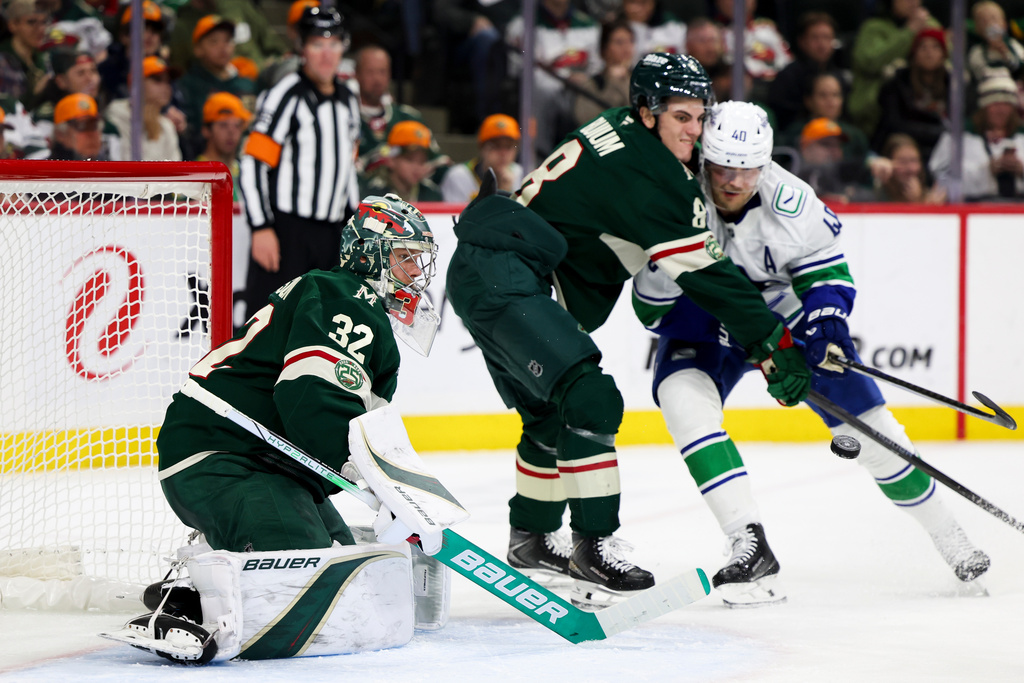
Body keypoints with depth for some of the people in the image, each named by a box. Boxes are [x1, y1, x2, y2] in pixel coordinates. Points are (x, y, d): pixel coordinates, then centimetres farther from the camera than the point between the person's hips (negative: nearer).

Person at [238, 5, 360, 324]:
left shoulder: (348, 101, 14)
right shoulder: (286, 95, -11)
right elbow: (252, 165, -15)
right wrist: (261, 227, -20)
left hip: (331, 236, 7)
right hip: (284, 233, -7)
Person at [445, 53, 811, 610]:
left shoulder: (616, 130, 13)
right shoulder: (648, 170, -16)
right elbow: (704, 272, -15)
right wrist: (773, 346, -11)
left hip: (477, 271, 11)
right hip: (503, 276, -11)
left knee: (550, 410, 22)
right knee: (589, 400, -17)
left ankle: (531, 538, 37)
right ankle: (593, 550, -19)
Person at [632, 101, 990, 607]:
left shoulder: (789, 200, -26)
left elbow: (824, 263, -11)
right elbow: (651, 309, -19)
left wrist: (827, 320, -28)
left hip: (782, 309, 1)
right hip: (701, 321, -1)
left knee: (864, 416, -4)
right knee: (683, 398, -30)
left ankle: (947, 536, 18)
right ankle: (751, 547, -32)